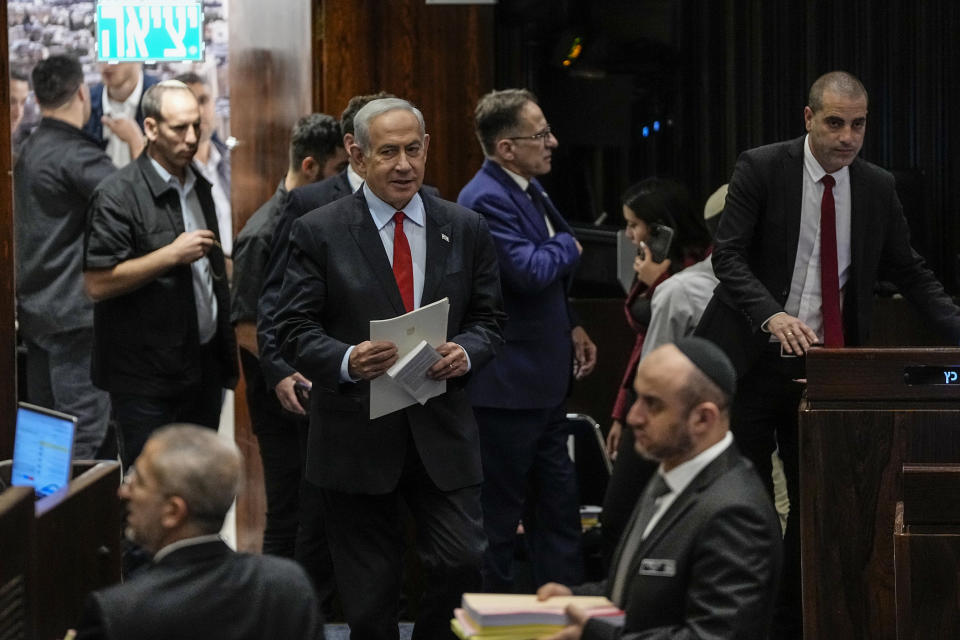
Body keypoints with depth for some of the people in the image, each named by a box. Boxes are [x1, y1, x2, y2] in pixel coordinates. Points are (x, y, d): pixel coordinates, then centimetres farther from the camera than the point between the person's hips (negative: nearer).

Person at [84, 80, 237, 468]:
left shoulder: (199, 187, 13)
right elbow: (97, 284, -18)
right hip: (147, 377, -7)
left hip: (204, 366, 7)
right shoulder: (118, 195, -12)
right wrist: (172, 254, -21)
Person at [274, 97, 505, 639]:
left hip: (443, 430, 2)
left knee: (462, 564, -9)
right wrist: (347, 361, -23)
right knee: (369, 594, 5)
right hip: (357, 432, -2)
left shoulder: (467, 230, 8)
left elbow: (488, 320, 11)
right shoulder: (319, 233, -1)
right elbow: (295, 329, -3)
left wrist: (465, 352, -12)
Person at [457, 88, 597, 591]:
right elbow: (530, 271, -30)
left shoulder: (529, 189, 11)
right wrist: (567, 245, -11)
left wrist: (571, 326, 13)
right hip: (509, 384, -10)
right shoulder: (487, 199, -20)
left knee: (558, 507, 16)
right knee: (500, 512, 1)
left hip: (545, 379, 10)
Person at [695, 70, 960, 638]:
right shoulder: (761, 168, -7)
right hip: (752, 359, -3)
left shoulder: (878, 188, 5)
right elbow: (728, 255, -12)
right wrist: (771, 316, -28)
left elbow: (908, 271, 9)